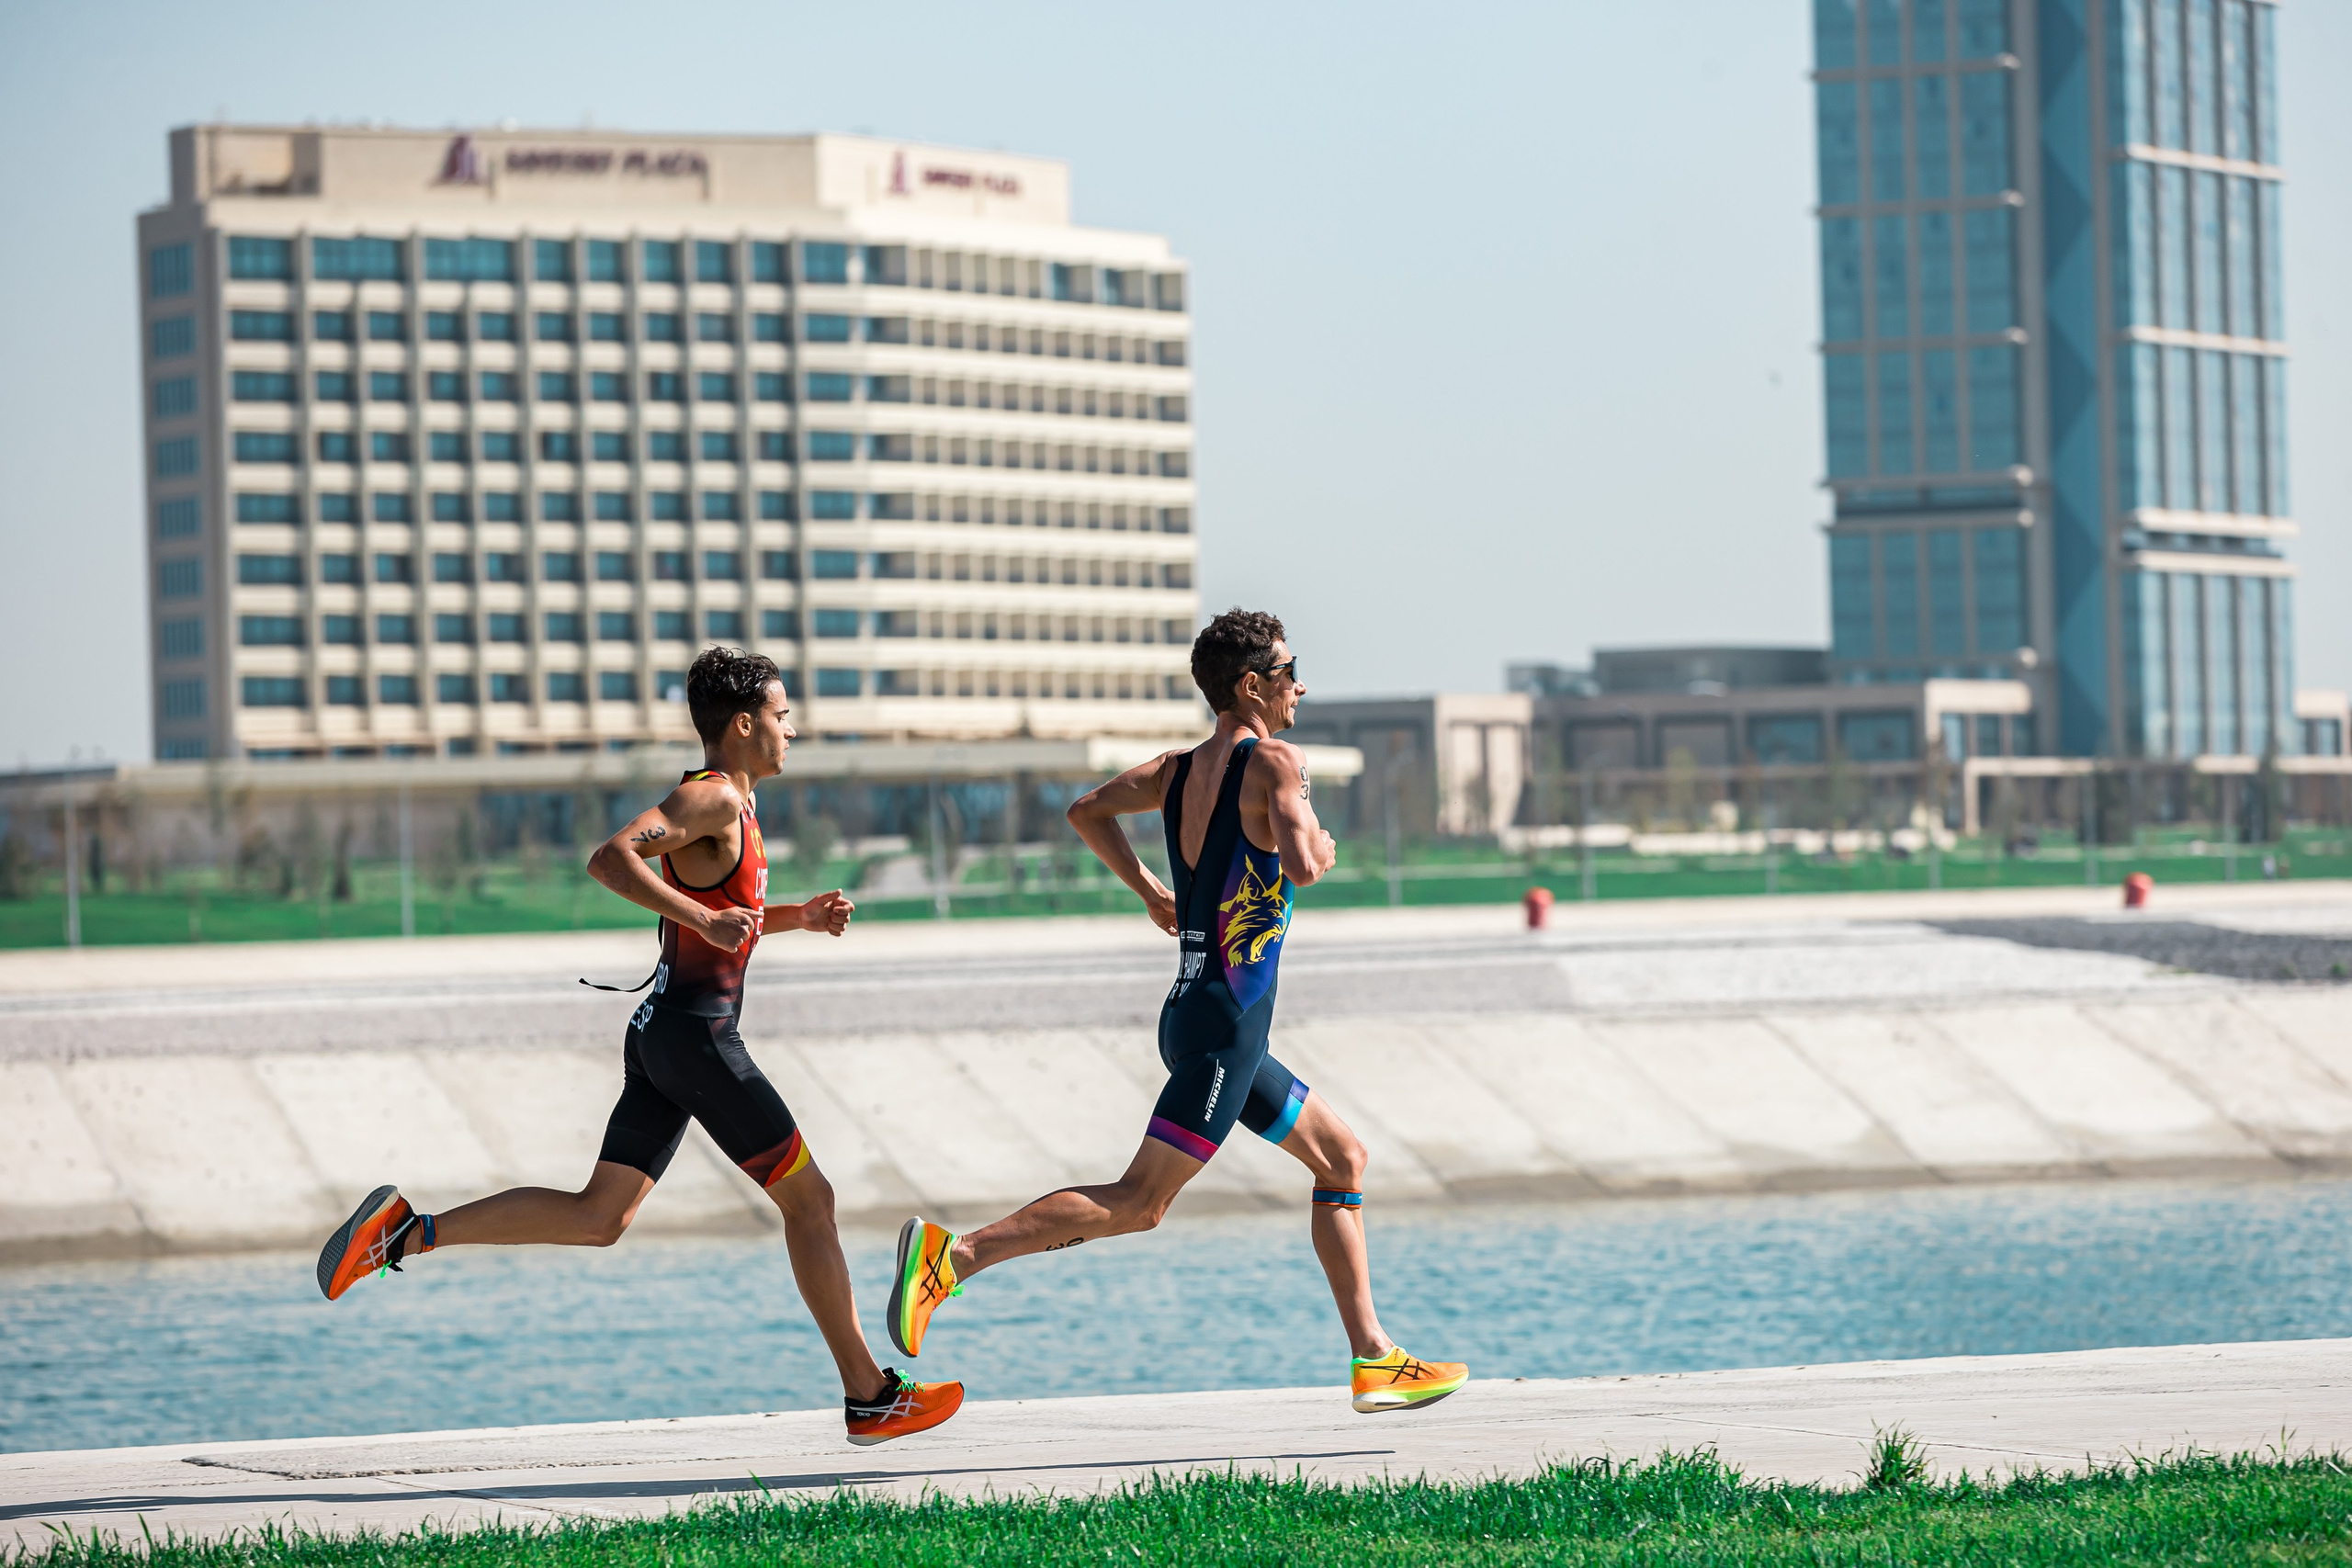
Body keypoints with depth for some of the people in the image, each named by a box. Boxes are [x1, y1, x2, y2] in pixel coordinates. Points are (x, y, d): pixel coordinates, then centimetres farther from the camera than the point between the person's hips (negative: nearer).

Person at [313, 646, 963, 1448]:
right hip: (696, 1035, -10)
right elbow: (609, 858, -24)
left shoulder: (729, 804, 20)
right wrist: (704, 920, -29)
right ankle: (870, 1397, 3)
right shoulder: (711, 797, -11)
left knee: (597, 1216, 6)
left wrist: (799, 917, 19)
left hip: (659, 1037, 10)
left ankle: (407, 1231, -1)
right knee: (808, 1199, -2)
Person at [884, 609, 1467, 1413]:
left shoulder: (1180, 769, 12)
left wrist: (1147, 888, 29)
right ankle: (952, 1255, -17)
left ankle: (1374, 1360, 16)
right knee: (1139, 1203, -13)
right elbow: (1300, 864, -26)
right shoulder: (1272, 761, -11)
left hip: (1192, 1014, 10)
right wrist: (1321, 852, -4)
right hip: (1227, 1021, -10)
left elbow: (1086, 812, 24)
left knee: (1343, 1159, 17)